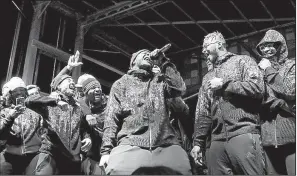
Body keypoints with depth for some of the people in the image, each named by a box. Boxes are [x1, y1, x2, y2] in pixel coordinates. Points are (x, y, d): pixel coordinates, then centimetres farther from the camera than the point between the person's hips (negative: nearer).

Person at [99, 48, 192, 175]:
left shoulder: (159, 80, 22)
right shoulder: (121, 84, 18)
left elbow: (179, 88, 2)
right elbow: (111, 119, 9)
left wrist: (163, 61, 9)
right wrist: (106, 150, -2)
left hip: (165, 144, 2)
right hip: (130, 144, -1)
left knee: (183, 169, -23)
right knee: (117, 171, -30)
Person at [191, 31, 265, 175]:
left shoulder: (242, 61, 9)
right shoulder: (208, 78, 23)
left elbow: (257, 88, -8)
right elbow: (203, 114, 19)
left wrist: (224, 84, -4)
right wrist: (198, 142, 12)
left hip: (243, 134, -5)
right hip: (217, 141, 5)